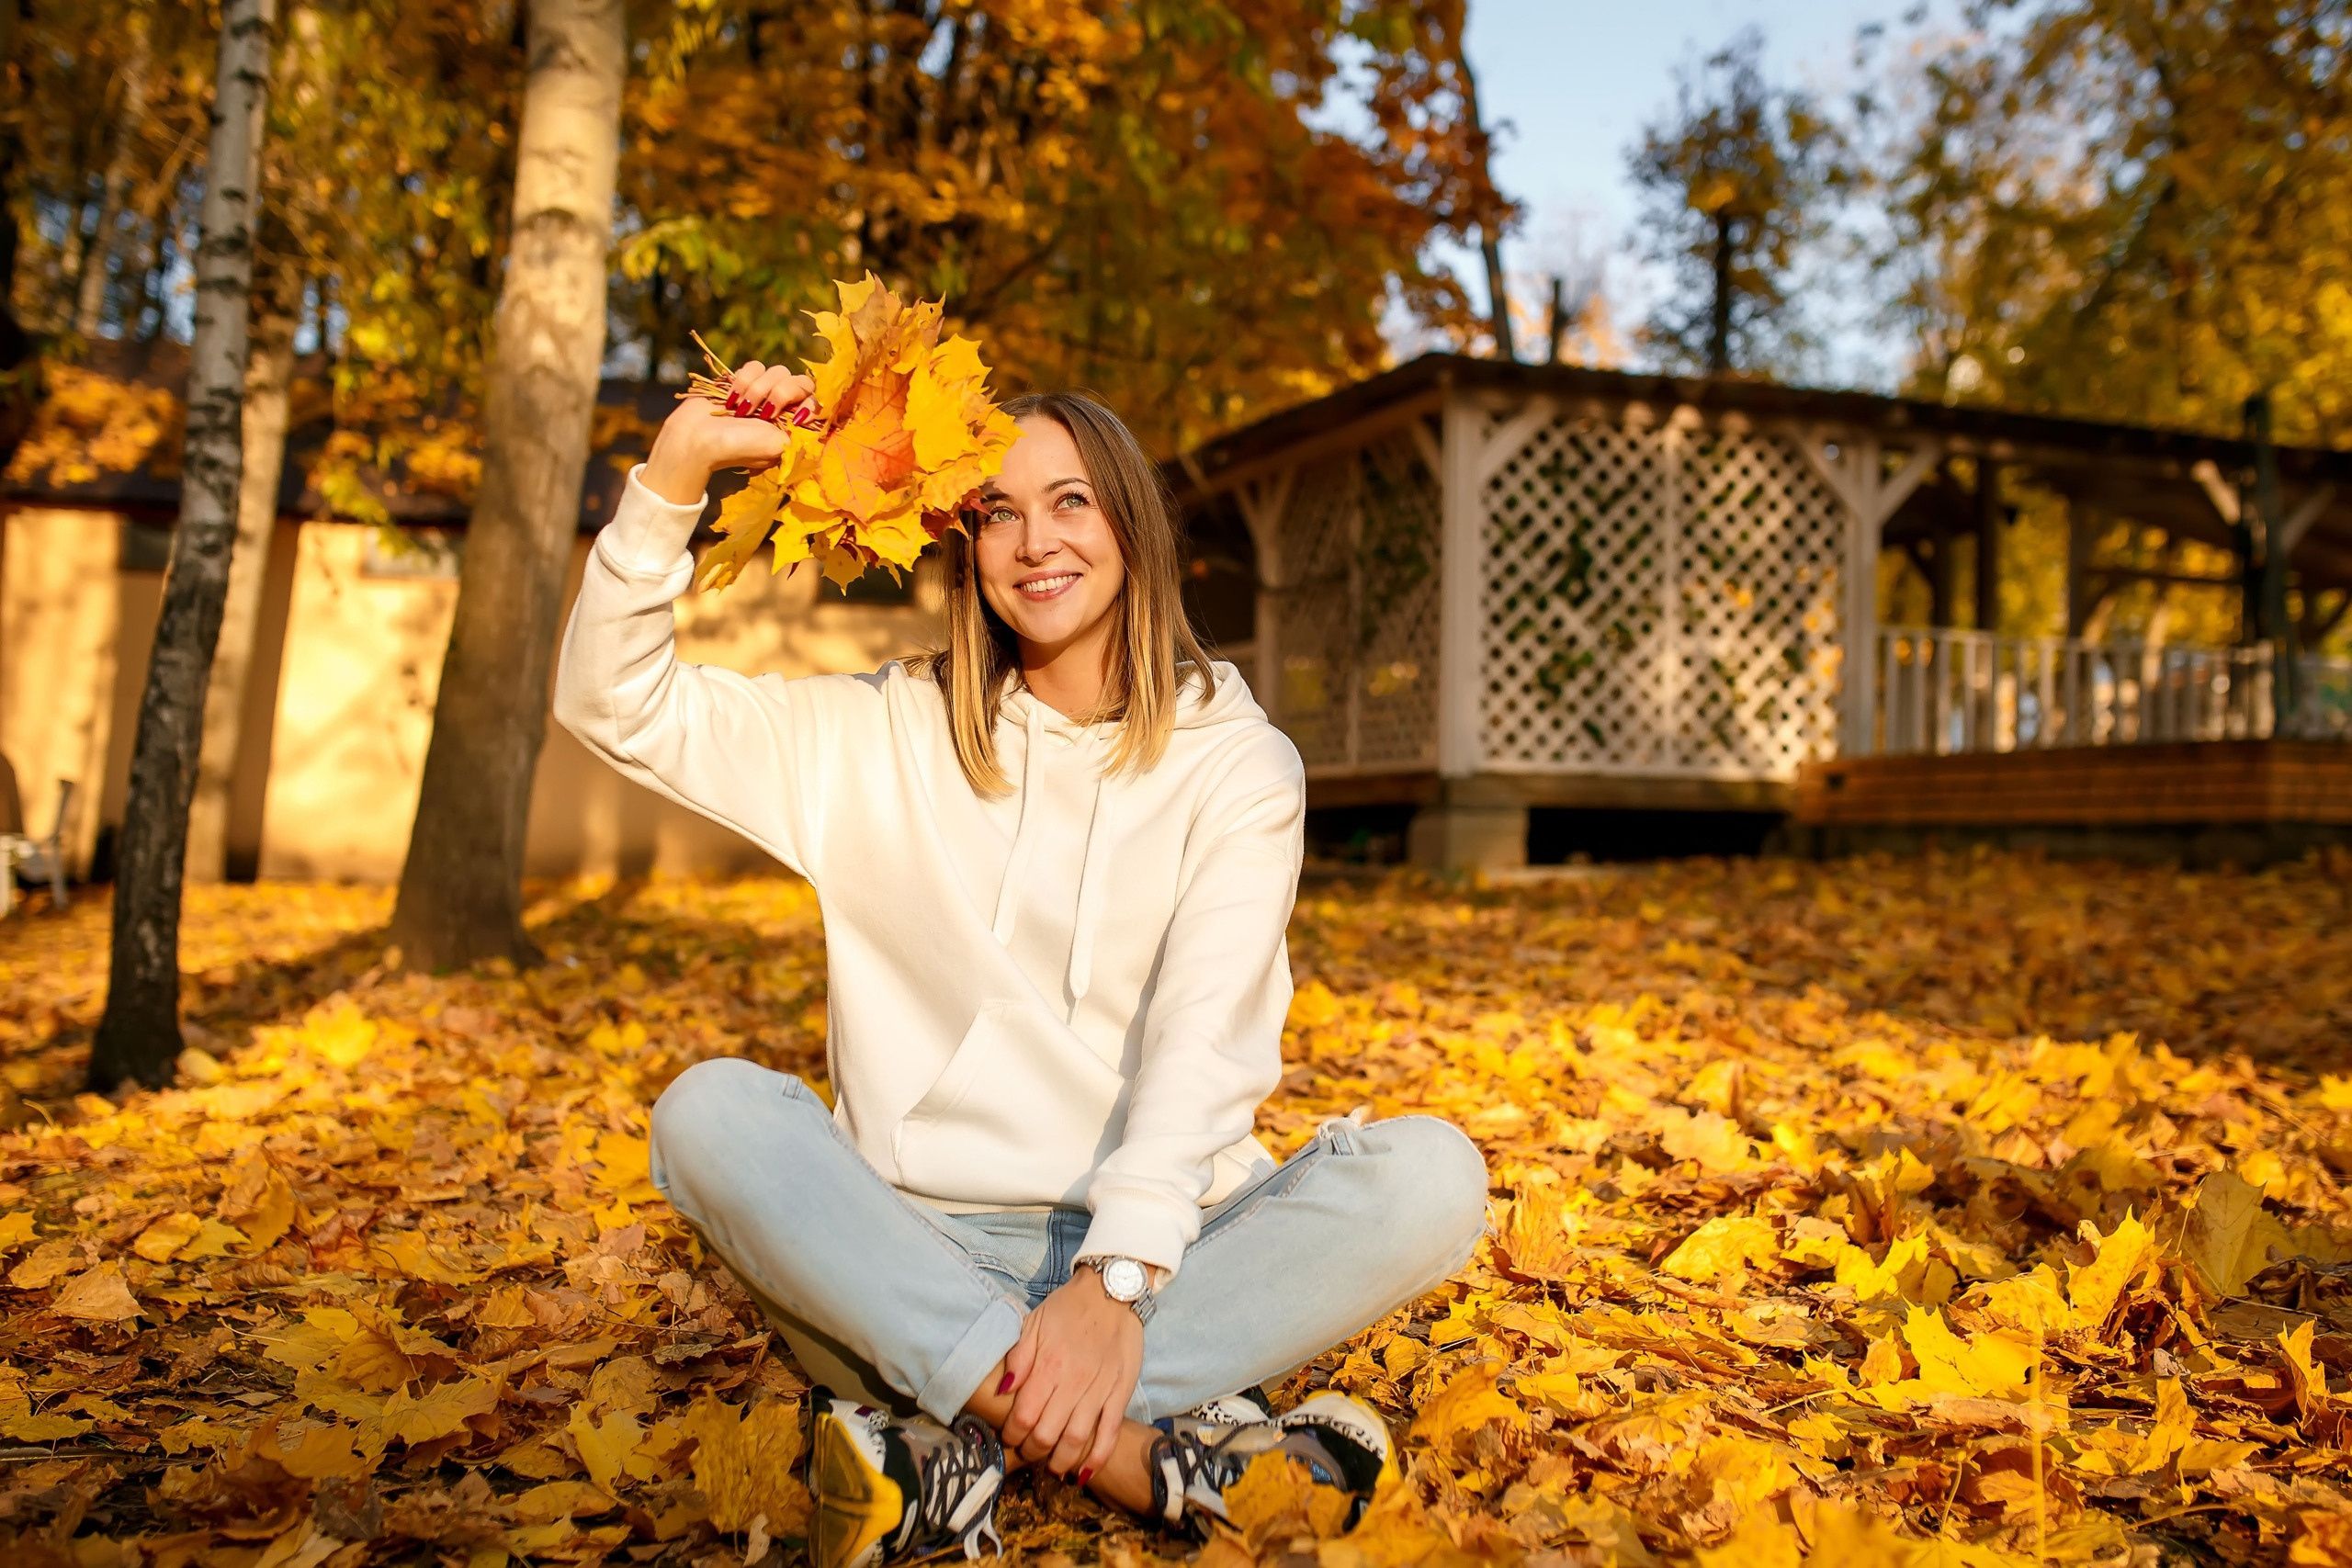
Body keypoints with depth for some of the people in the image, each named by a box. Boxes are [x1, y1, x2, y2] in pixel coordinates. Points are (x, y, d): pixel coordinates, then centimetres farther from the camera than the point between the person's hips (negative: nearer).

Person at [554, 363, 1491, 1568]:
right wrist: (675, 472, -6)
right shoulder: (887, 735, 11)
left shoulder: (1234, 760, 4)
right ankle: (1152, 1457, -34)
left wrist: (1115, 1280, -26)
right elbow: (613, 704, 7)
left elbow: (1206, 1039, -10)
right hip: (912, 1248, 1)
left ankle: (963, 1443, -29)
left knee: (1429, 1175, -26)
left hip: (1159, 1248, -1)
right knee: (710, 1111, -26)